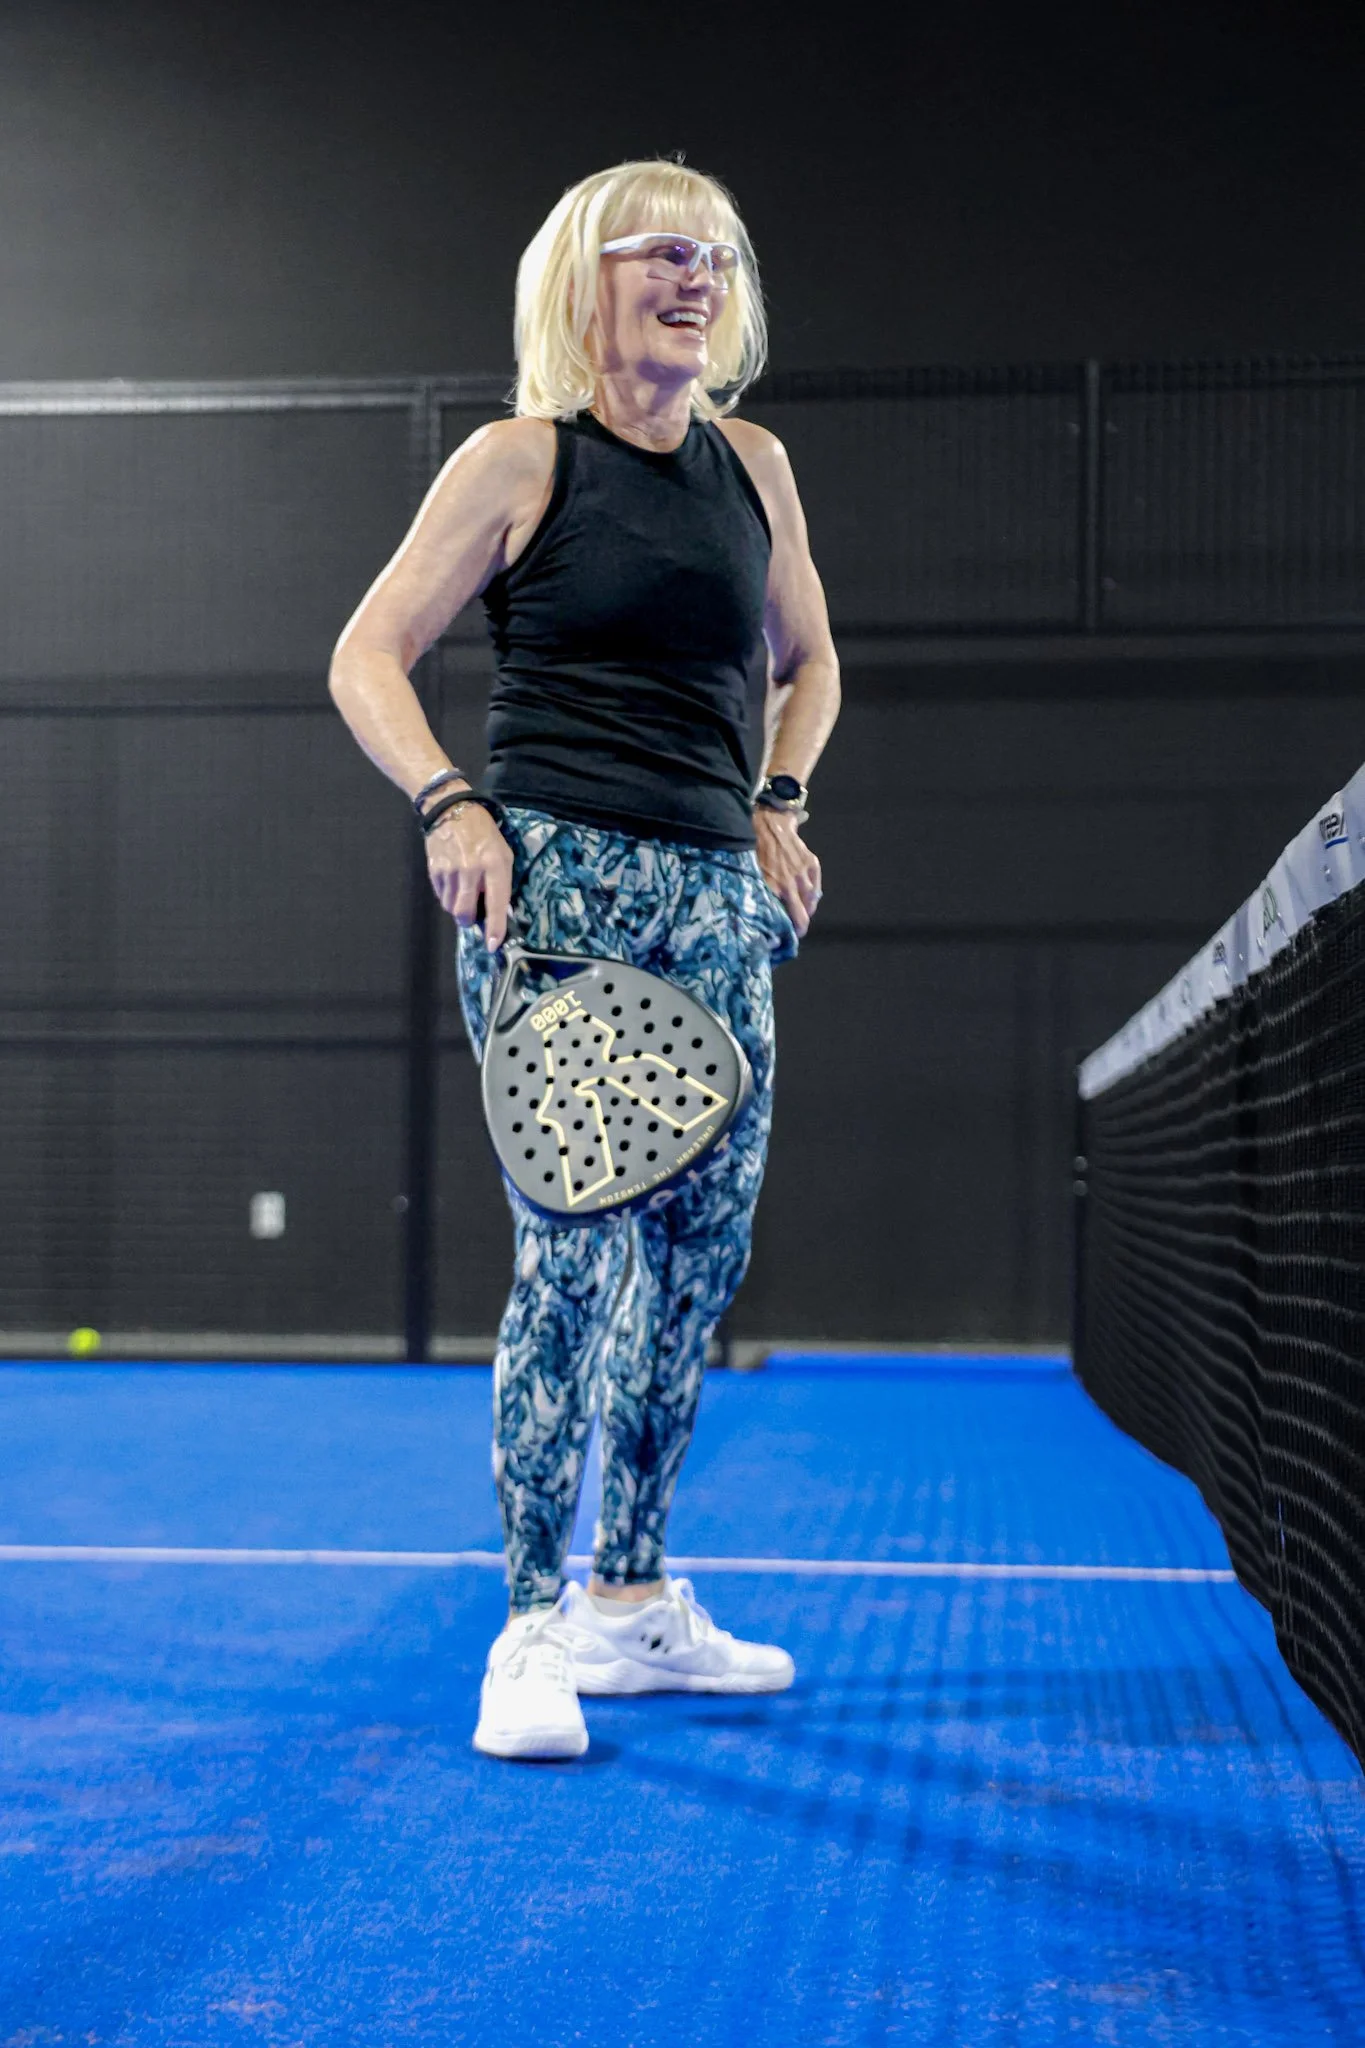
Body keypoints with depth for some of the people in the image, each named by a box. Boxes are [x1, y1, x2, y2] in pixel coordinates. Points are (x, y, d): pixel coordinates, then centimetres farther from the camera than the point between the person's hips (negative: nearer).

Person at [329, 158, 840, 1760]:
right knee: (579, 1252, -11)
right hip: (556, 880, -6)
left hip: (718, 900, 6)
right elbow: (367, 656, -1)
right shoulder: (518, 461, -1)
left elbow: (806, 664, 28)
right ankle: (532, 1629, -1)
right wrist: (449, 804, -16)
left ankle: (635, 1600, 20)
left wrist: (777, 803, 12)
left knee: (702, 1251, 7)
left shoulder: (755, 467, 14)